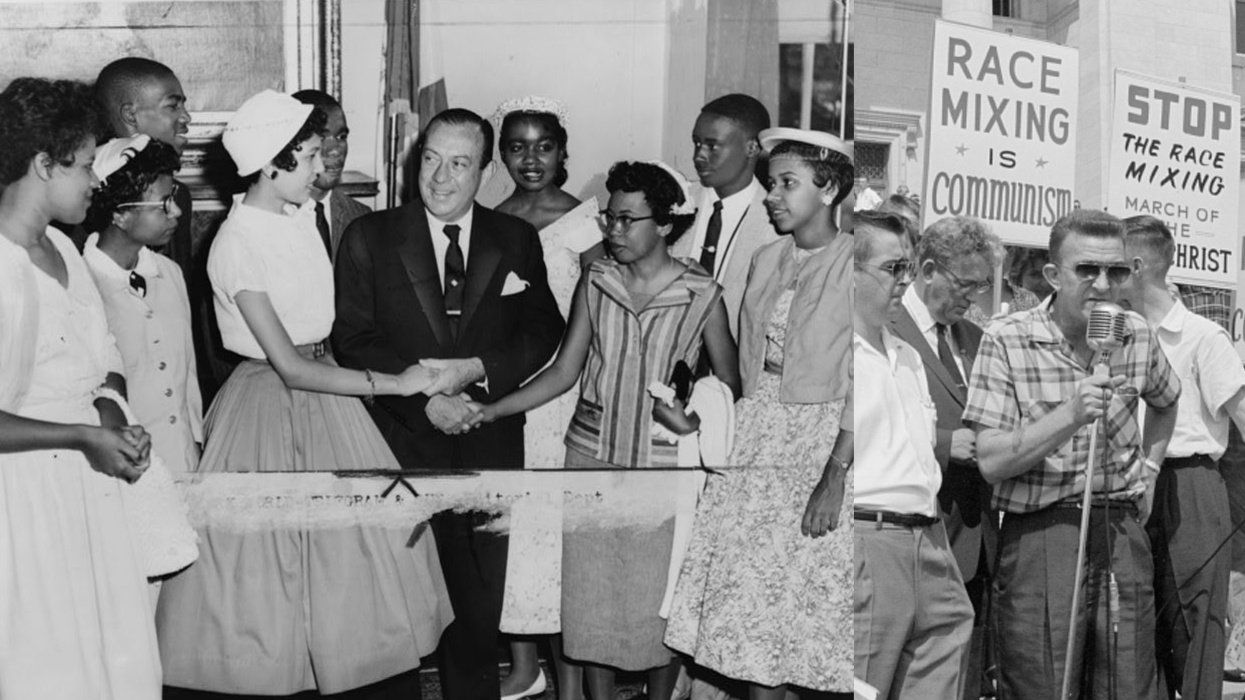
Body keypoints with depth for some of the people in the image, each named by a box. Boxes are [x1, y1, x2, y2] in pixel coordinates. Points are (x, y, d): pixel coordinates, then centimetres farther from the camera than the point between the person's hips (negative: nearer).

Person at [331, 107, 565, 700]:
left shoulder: (517, 240, 6)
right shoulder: (369, 238, 1)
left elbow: (543, 334, 3)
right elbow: (352, 338, -3)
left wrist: (476, 370, -13)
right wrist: (425, 396, -14)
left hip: (489, 448, 2)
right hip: (400, 446, -1)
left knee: (479, 604, 8)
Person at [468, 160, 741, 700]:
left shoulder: (702, 295, -6)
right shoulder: (595, 283, 1)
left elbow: (729, 379, 4)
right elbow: (564, 372, 3)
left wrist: (696, 417, -15)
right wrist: (492, 411, -5)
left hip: (664, 463, -2)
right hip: (591, 457, 2)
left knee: (661, 599, 5)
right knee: (591, 595, 6)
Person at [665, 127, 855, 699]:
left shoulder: (851, 264, -8)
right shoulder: (764, 262, 11)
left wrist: (835, 474, -20)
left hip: (825, 439, -6)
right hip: (757, 440, 6)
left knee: (816, 598, -3)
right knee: (751, 593, 5)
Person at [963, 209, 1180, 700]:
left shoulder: (1137, 338, 6)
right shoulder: (1005, 341, -8)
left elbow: (1165, 401, 31)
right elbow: (992, 462, -14)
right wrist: (1070, 415, -24)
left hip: (1124, 534, 4)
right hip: (1038, 537, -4)